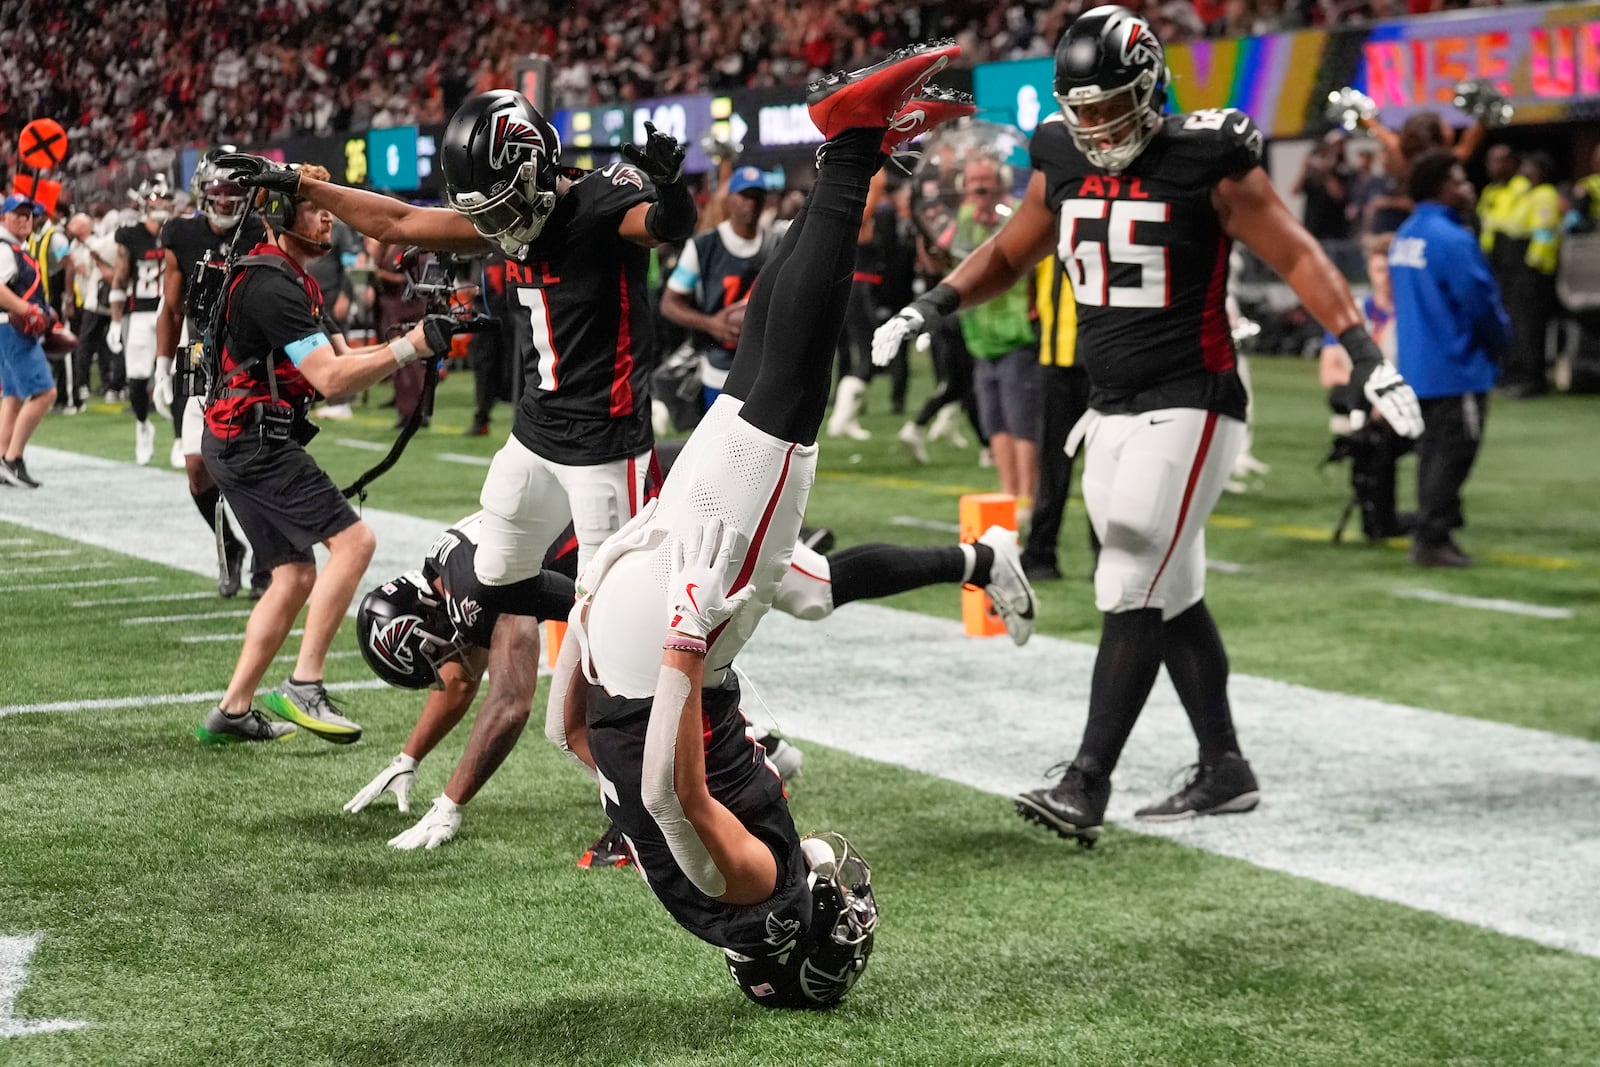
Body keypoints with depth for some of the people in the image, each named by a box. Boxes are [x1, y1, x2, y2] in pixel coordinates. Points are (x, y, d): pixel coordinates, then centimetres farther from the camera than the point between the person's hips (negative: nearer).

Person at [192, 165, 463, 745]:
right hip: (255, 443, -11)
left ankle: (232, 711, 17)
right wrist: (410, 348, -23)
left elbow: (341, 357, 14)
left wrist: (413, 337, 0)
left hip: (239, 446, 11)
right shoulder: (273, 286, -18)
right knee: (353, 541, -14)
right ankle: (302, 688, -13)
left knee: (295, 577, 13)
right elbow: (330, 378, -23)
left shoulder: (291, 279, 16)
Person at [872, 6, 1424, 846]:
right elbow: (1008, 255, 22)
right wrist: (930, 308, 11)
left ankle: (1087, 785, -12)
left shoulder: (1205, 162, -11)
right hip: (1110, 410, 7)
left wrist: (1365, 357, -16)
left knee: (1134, 589, -12)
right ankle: (1224, 770, 21)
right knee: (1170, 594, 11)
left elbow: (1297, 257, -9)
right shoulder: (1063, 164, 7)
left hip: (1186, 406, -7)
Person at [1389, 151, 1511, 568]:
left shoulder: (1404, 235, 9)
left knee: (1433, 451, 16)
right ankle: (1432, 539, -3)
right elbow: (1481, 301, -17)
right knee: (1452, 454, -3)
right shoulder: (1452, 239, -19)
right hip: (1456, 369, -9)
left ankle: (1430, 535, 21)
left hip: (1417, 368, 9)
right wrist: (1501, 336, 4)